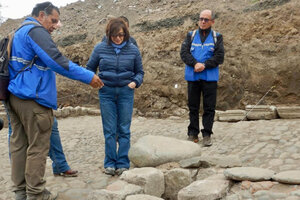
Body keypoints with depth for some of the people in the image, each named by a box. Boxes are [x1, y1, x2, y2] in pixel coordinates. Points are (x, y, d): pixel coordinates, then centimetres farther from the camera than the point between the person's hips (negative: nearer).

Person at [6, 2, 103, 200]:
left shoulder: (19, 33, 23)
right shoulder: (36, 31, -9)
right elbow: (57, 61, -20)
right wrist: (88, 76, -18)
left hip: (15, 96, 10)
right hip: (33, 98, -10)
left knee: (19, 144, 10)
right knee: (38, 147, -2)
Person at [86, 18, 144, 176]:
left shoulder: (133, 50, 3)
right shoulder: (100, 48, 1)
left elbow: (140, 72, 11)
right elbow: (90, 68, 11)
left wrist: (135, 82, -8)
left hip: (126, 92, 0)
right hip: (106, 92, 0)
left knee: (124, 130, 3)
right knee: (109, 130, 4)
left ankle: (123, 163, 12)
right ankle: (110, 163, 14)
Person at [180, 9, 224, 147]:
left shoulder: (217, 37, 7)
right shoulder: (191, 35, 10)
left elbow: (219, 57, -3)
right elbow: (184, 53, -1)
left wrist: (204, 65, -16)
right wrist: (195, 63, -17)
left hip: (210, 78, -1)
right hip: (192, 77, 1)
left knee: (209, 107, 1)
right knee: (193, 106, 7)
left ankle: (207, 134, 11)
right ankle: (193, 133, 18)